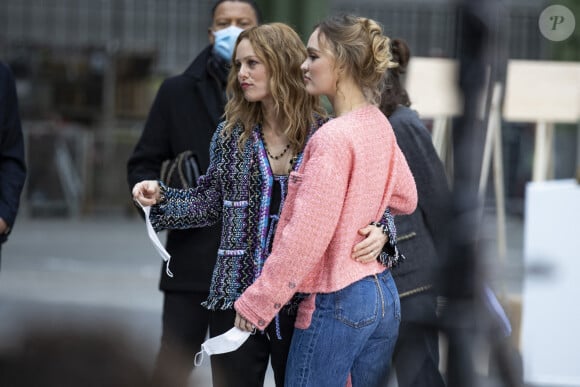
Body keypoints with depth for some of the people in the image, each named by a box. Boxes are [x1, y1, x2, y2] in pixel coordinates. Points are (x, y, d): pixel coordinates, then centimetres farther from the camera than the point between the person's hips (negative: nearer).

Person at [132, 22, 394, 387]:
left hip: (303, 298, -2)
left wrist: (380, 231, -19)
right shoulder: (231, 133, 3)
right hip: (237, 294, 2)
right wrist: (161, 196, -3)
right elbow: (212, 203, 11)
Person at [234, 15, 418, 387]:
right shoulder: (380, 126, 7)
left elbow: (305, 237, -20)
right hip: (384, 295, 9)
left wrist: (255, 303, -13)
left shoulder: (332, 137, -19)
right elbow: (406, 199, 23)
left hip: (336, 303, -9)